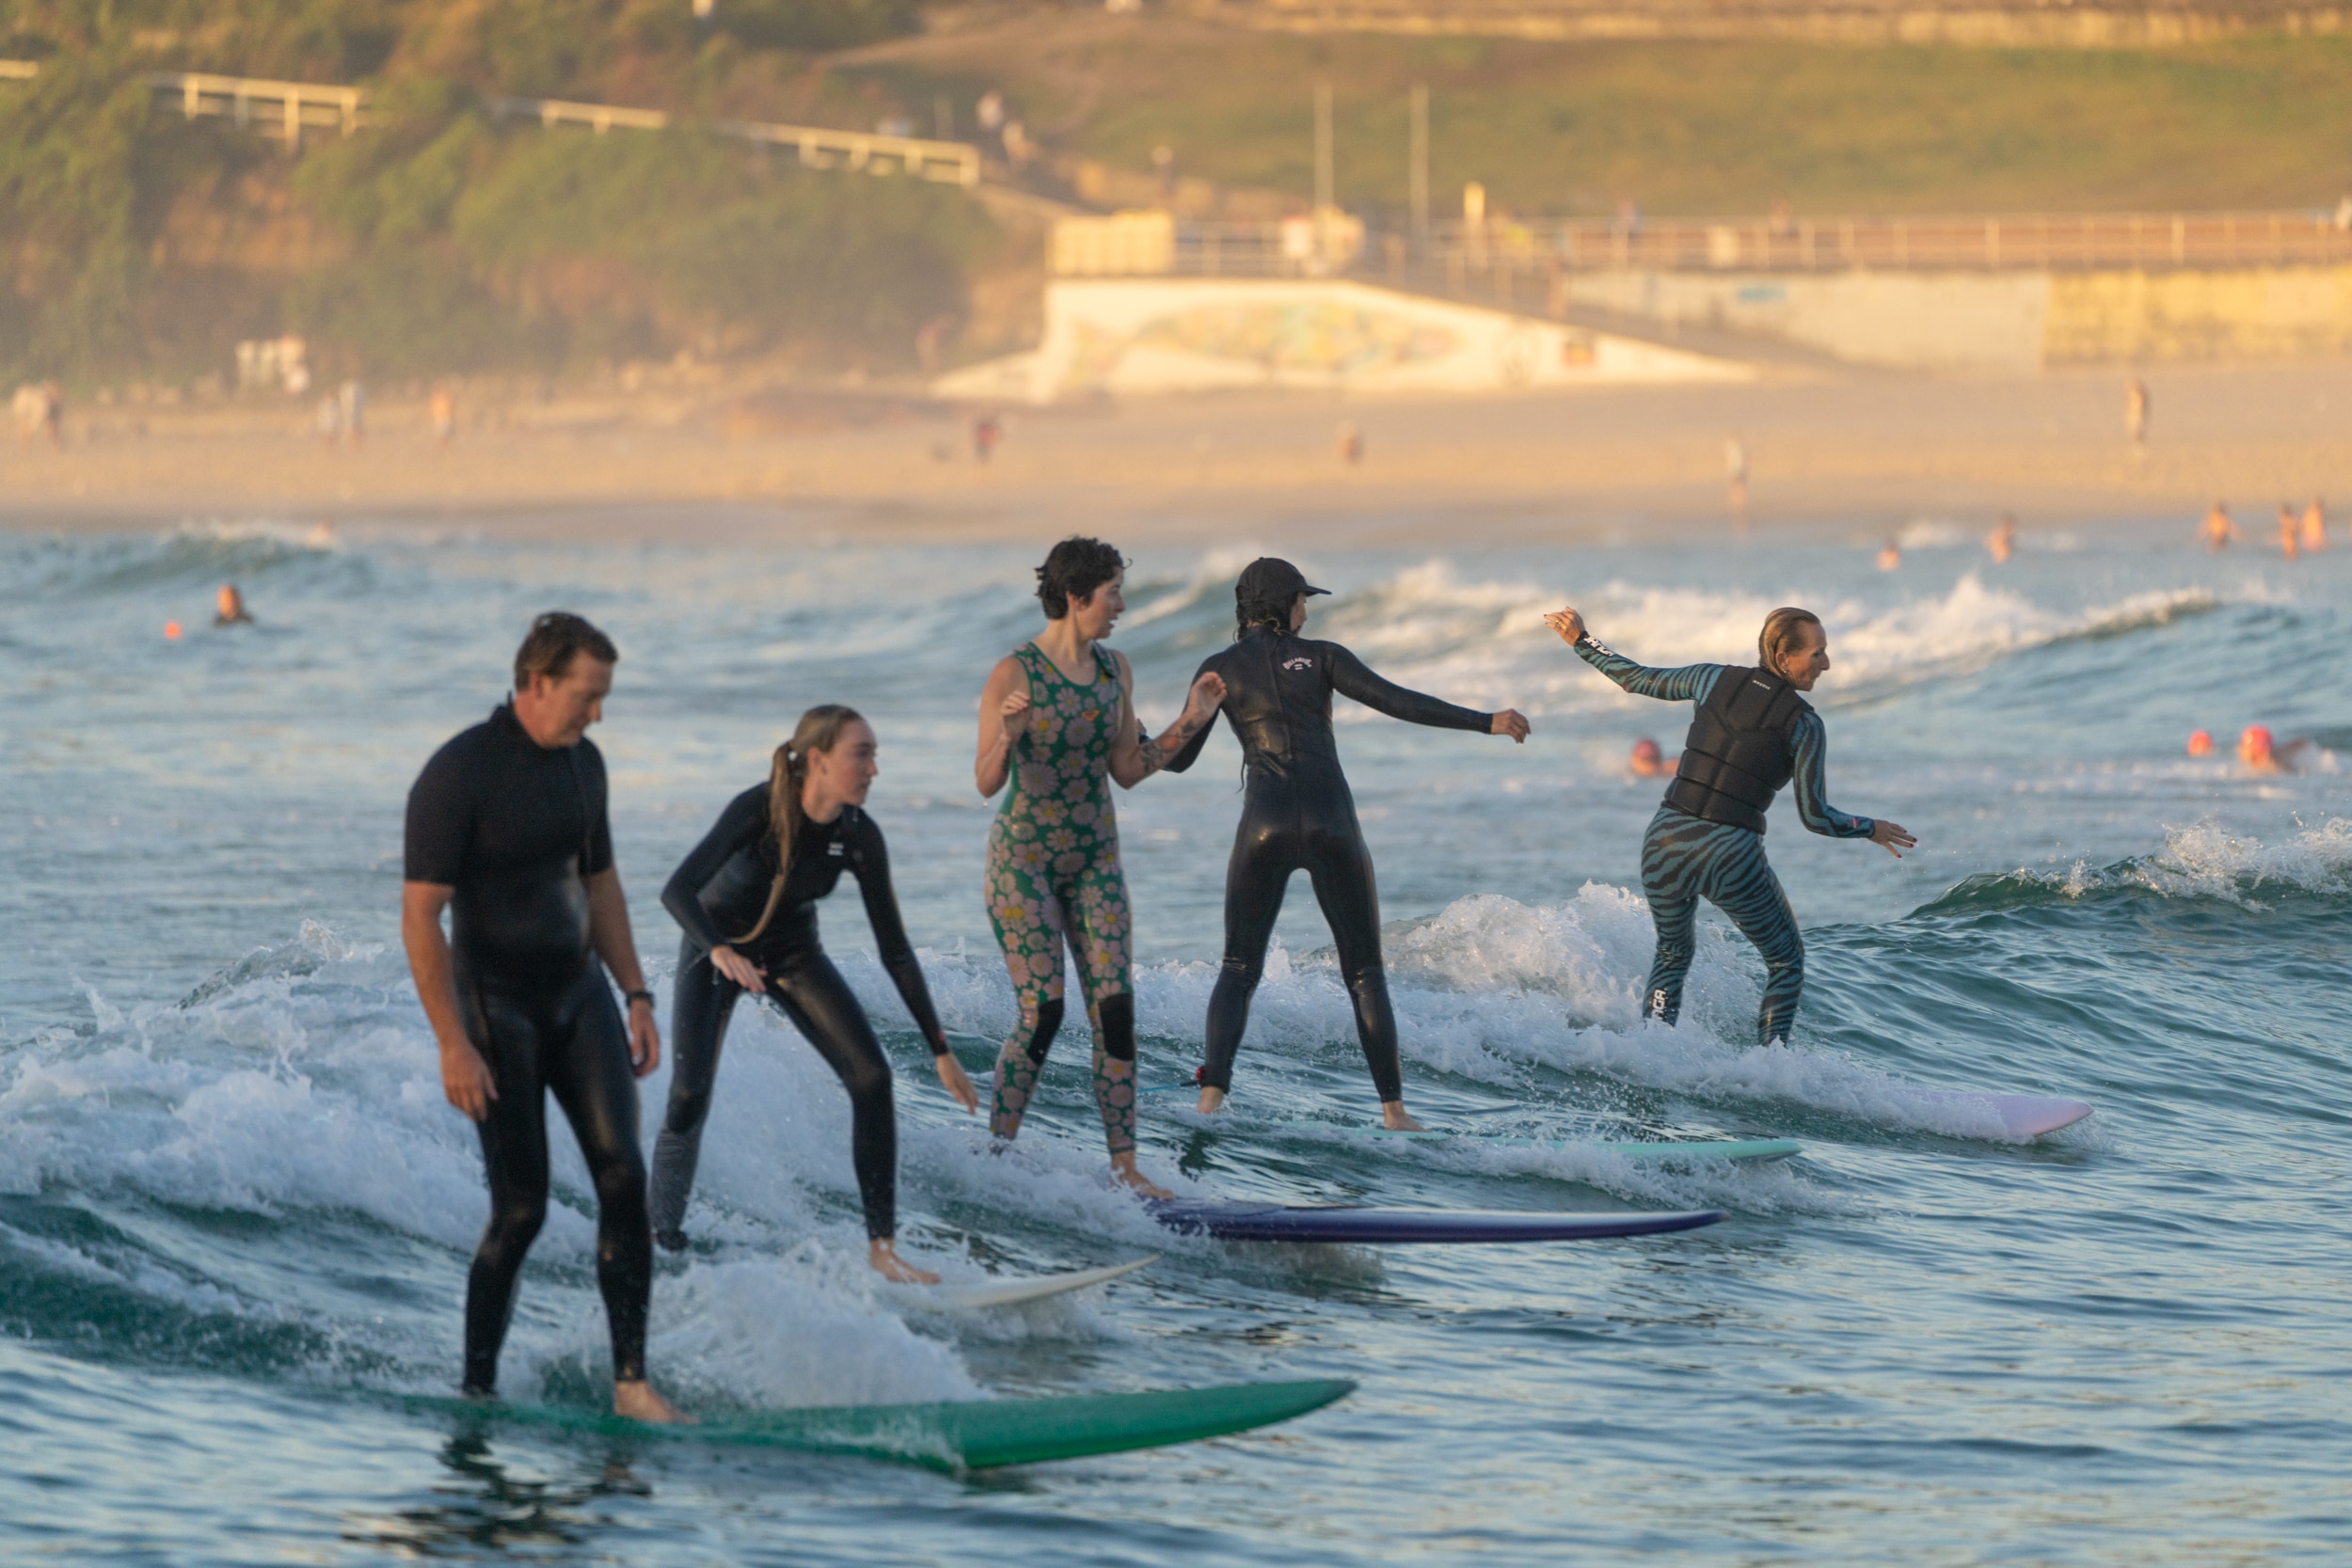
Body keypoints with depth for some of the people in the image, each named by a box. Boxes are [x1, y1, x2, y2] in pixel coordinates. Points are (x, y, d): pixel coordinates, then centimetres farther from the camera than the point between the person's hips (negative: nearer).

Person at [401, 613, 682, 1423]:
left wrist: (637, 996, 13)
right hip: (497, 1006, -6)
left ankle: (631, 1382, -8)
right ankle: (476, 1392, 7)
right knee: (520, 1208, -7)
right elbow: (420, 918, -17)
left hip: (579, 995, 6)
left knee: (622, 1176, -8)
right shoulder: (457, 775, -16)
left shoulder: (582, 762, 7)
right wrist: (454, 1045, -21)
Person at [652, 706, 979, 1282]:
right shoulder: (760, 809, -29)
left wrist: (941, 1052, -11)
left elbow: (895, 950, -10)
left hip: (793, 952, 4)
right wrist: (720, 951, -57)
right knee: (690, 1096, -20)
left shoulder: (859, 837, -17)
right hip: (717, 946, -4)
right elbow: (677, 891, -37)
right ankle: (662, 1238, 0)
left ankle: (883, 1250, -10)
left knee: (872, 1077, -14)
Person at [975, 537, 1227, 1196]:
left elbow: (1127, 770, 10)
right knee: (1043, 1011, -11)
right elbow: (987, 784, -12)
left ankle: (1124, 1165, -1)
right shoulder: (1013, 675, -13)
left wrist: (1190, 722, 2)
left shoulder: (1115, 670, 5)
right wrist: (1006, 738, -32)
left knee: (1115, 1009, -3)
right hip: (1024, 858, -5)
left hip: (1095, 859, 5)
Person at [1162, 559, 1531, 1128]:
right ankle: (1393, 1109, 0)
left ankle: (1211, 1097, -12)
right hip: (1332, 826, 0)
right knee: (1366, 973, 11)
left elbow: (1177, 759, 10)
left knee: (1238, 971, 11)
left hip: (1265, 828, 0)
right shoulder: (1321, 657, 8)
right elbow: (1399, 702, -2)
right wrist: (1487, 722, 2)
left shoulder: (1218, 669, 8)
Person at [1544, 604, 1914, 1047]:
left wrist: (1580, 641, 31)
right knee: (1787, 963, 20)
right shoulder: (1804, 724, -5)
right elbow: (1815, 817, -6)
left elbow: (1638, 680, 16)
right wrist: (1872, 831, 11)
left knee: (1672, 955, 29)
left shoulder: (1718, 679, 5)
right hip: (1731, 856, -4)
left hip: (1666, 842, 4)